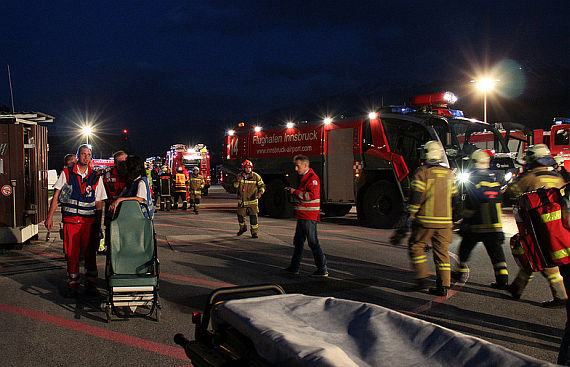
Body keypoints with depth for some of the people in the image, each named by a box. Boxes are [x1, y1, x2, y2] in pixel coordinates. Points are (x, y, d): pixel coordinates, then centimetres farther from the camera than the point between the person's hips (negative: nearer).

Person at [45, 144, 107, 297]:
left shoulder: (96, 178, 7)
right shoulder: (66, 173, 6)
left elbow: (99, 203, 9)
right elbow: (56, 196, 6)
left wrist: (98, 225, 5)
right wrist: (50, 216, -1)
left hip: (89, 221, 1)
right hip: (70, 220, 0)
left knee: (90, 254, 2)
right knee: (71, 254, 1)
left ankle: (91, 284, 14)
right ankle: (72, 286, 14)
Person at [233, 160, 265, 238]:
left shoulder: (256, 176, -6)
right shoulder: (240, 175, 2)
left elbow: (262, 185, 1)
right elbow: (235, 186, 4)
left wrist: (260, 193, -17)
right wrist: (238, 181, -18)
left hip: (252, 201, -3)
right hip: (242, 201, 3)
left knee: (253, 216, -8)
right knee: (240, 215, 12)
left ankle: (254, 232, 4)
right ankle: (243, 227, 39)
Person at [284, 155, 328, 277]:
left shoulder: (312, 178, -14)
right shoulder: (303, 177, 18)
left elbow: (312, 195, -25)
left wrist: (295, 192, -18)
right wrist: (292, 191, 11)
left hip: (309, 217, -10)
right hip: (302, 216, 10)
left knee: (313, 242, -7)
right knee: (298, 241, 16)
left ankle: (323, 269, -1)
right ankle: (295, 267, 26)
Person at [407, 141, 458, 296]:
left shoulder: (422, 171, -7)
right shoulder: (449, 173, 10)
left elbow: (416, 195, -12)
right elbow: (453, 195, 16)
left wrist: (411, 215, -5)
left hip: (426, 219, -5)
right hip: (445, 221, 5)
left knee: (416, 246, 10)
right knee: (442, 252, 8)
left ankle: (422, 278, 4)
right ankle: (443, 286, 9)